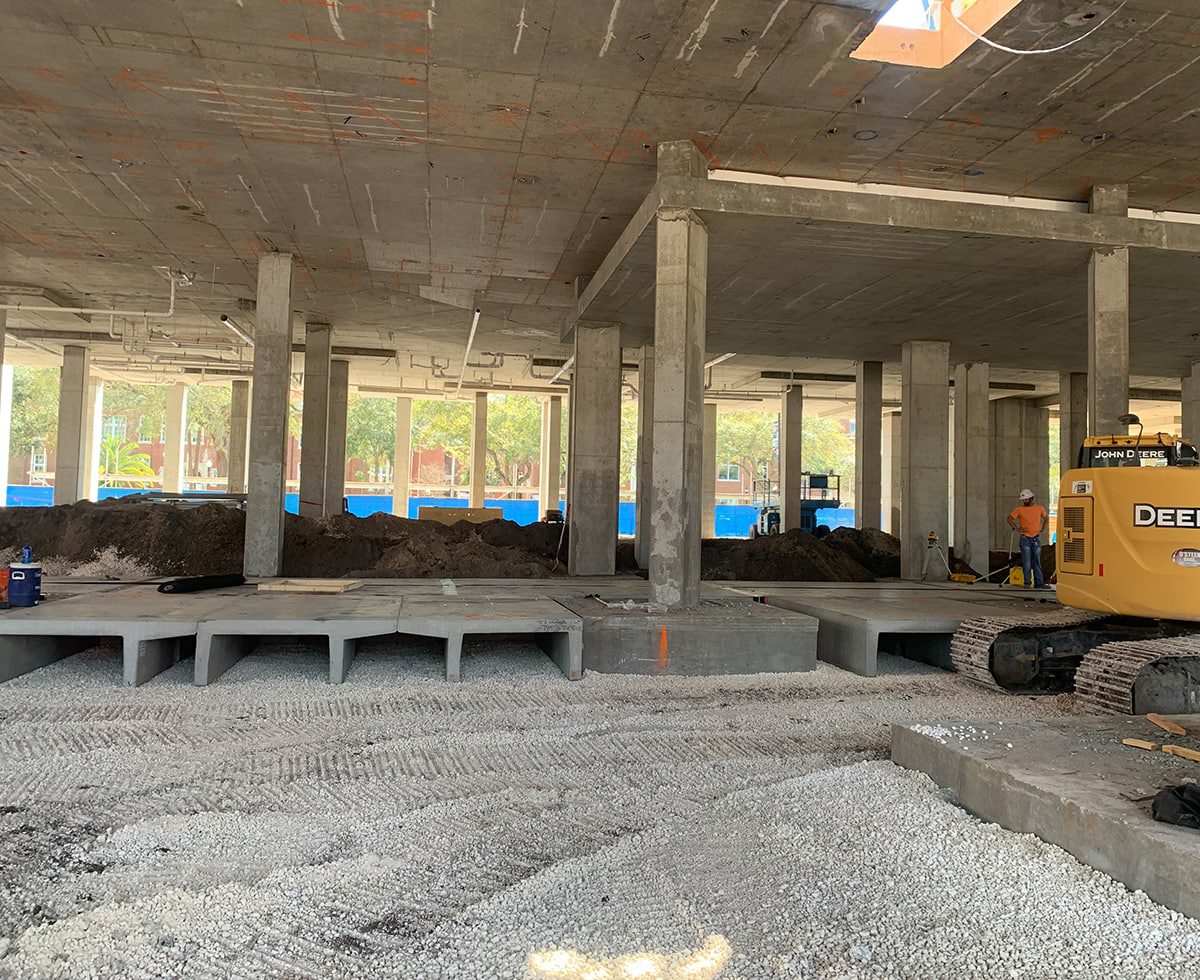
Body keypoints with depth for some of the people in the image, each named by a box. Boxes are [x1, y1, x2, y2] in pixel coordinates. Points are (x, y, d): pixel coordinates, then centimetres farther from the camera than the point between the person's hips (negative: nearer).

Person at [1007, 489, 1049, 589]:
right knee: (1026, 562, -2)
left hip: (1036, 538, 2)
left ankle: (1039, 582, 8)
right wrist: (1017, 528, -9)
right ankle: (1027, 582, 5)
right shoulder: (1019, 509, -3)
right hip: (1025, 539, -2)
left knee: (1037, 561, 5)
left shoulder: (1039, 508, 6)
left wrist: (1043, 528, 9)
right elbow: (1009, 519, 0)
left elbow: (1046, 517, 22)